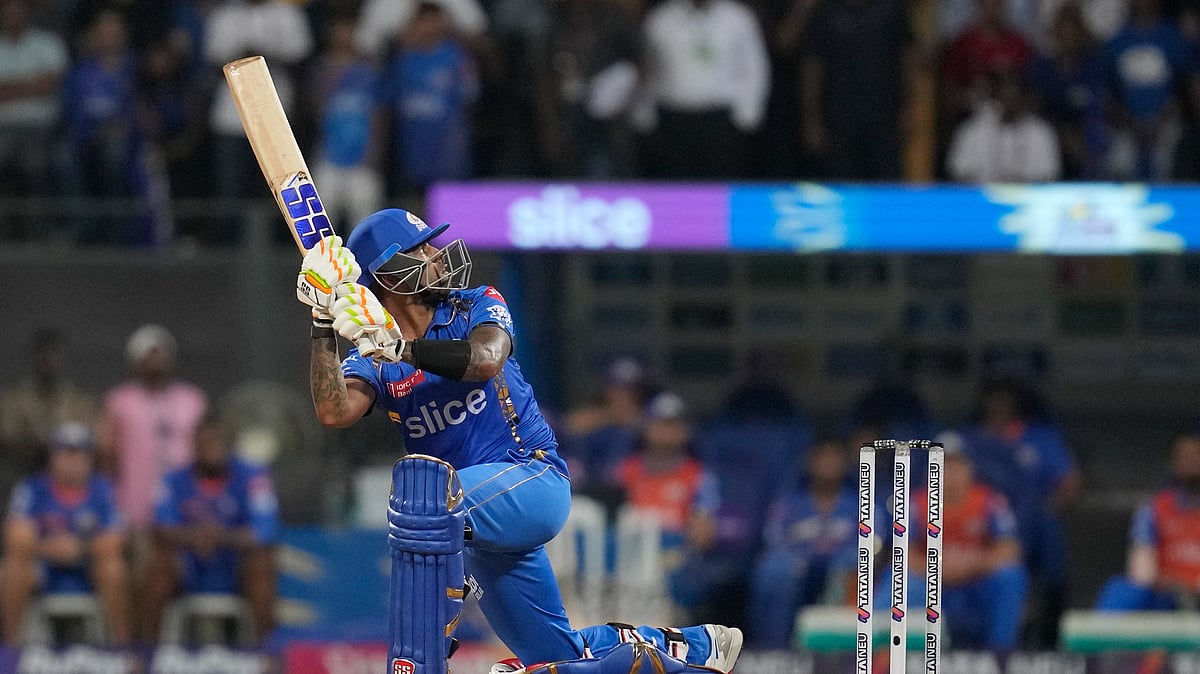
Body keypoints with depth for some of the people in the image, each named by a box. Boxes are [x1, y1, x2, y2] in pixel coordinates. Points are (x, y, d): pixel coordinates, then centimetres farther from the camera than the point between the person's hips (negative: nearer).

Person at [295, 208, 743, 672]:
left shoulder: (476, 307, -2)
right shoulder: (372, 362, 4)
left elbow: (486, 359, -26)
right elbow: (334, 412, -18)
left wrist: (401, 347, -39)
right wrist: (324, 326, -27)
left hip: (535, 478, -5)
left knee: (421, 490, -34)